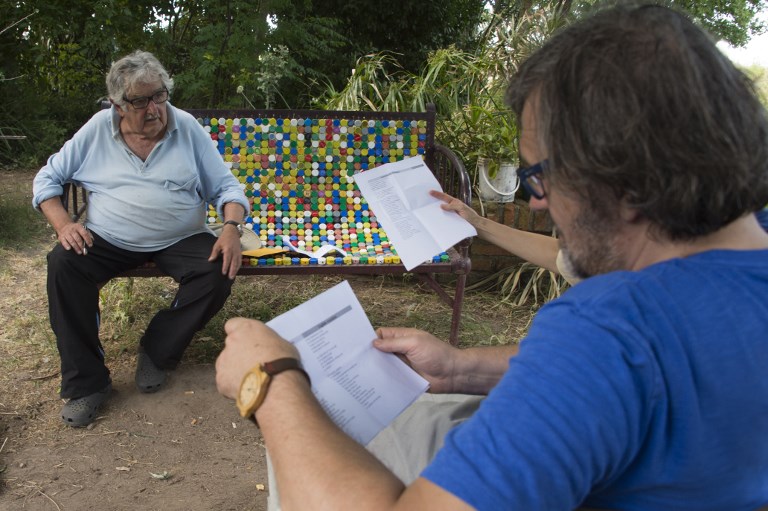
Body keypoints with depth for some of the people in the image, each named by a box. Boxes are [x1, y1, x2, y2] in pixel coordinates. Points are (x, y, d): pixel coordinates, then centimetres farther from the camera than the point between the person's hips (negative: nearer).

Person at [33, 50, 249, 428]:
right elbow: (47, 178, 9)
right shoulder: (97, 129, 3)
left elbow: (226, 187, 2)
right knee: (62, 263, -27)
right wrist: (63, 224, -10)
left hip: (180, 240, 0)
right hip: (108, 241, 1)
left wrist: (231, 228, -18)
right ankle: (86, 382, -15)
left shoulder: (187, 128, 1)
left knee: (218, 273, -28)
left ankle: (157, 353, -5)